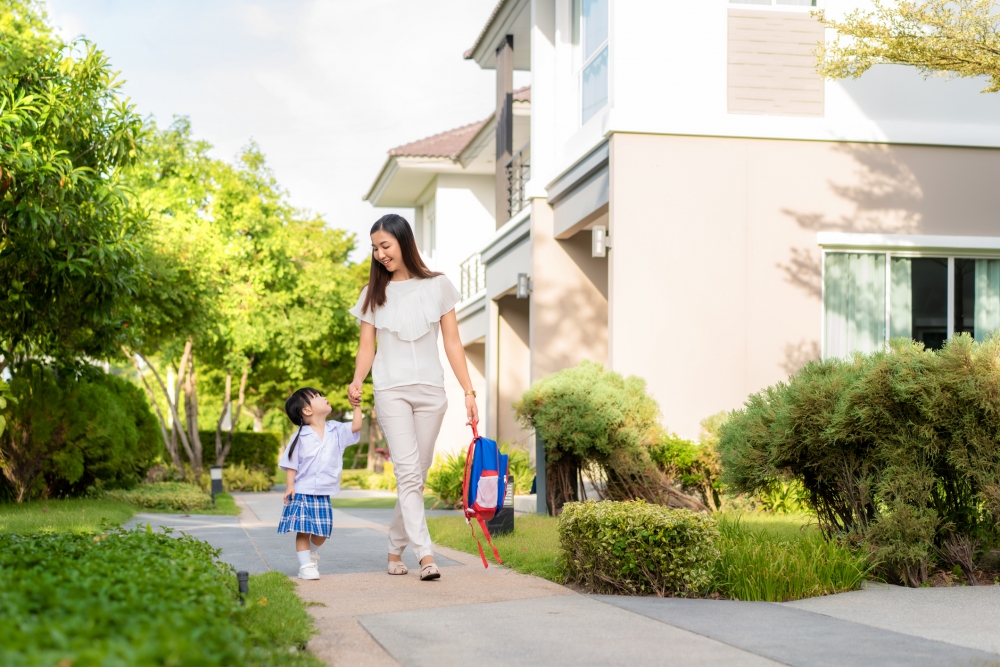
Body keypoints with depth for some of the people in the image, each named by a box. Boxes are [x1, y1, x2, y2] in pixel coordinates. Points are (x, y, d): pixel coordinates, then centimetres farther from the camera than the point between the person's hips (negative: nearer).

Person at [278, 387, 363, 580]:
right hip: (302, 492, -4)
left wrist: (356, 405, -7)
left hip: (323, 494, 4)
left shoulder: (336, 431, 5)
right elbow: (291, 464, -4)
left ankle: (313, 553, 35)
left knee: (322, 531, 8)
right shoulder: (301, 436, -7)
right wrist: (290, 486, -11)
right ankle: (306, 565, 4)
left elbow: (355, 427, -5)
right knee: (303, 530, -4)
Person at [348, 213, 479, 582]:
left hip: (431, 391, 1)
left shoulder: (438, 286, 6)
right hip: (391, 391, -1)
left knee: (417, 475, 4)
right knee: (408, 472, -14)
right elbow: (367, 346, 7)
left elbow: (452, 343, 6)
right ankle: (425, 554, -20)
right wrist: (357, 381, -12)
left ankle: (395, 550, 18)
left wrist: (469, 391, -1)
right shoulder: (374, 293, 9)